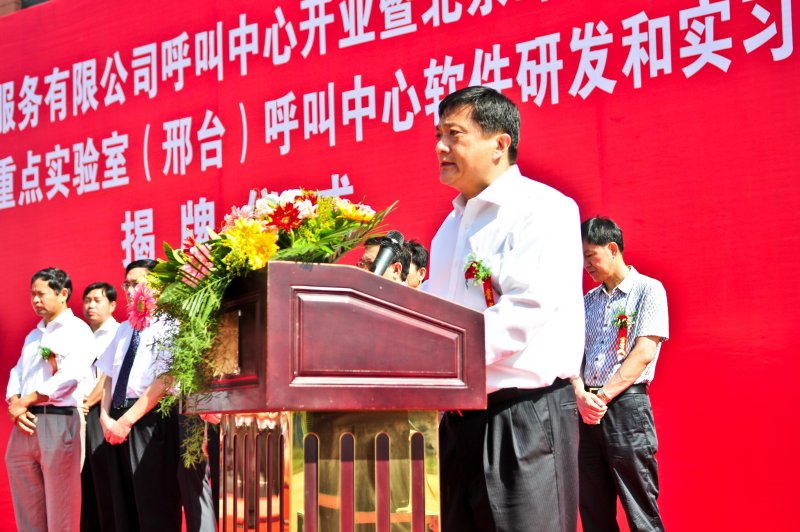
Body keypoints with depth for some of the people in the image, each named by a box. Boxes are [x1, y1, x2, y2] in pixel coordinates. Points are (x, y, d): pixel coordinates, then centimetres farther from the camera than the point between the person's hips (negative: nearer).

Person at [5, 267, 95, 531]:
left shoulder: (77, 330, -1)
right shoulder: (33, 336, 23)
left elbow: (70, 377, -13)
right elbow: (17, 374, 16)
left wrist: (24, 402, -9)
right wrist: (14, 405, -5)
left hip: (59, 420, -7)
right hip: (26, 423, 7)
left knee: (60, 509, -5)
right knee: (26, 508, 8)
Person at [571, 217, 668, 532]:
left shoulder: (648, 290, 0)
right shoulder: (588, 301, 18)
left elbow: (644, 353, -10)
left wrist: (603, 396, -12)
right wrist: (581, 396, -8)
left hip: (627, 404, -6)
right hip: (588, 411, 6)